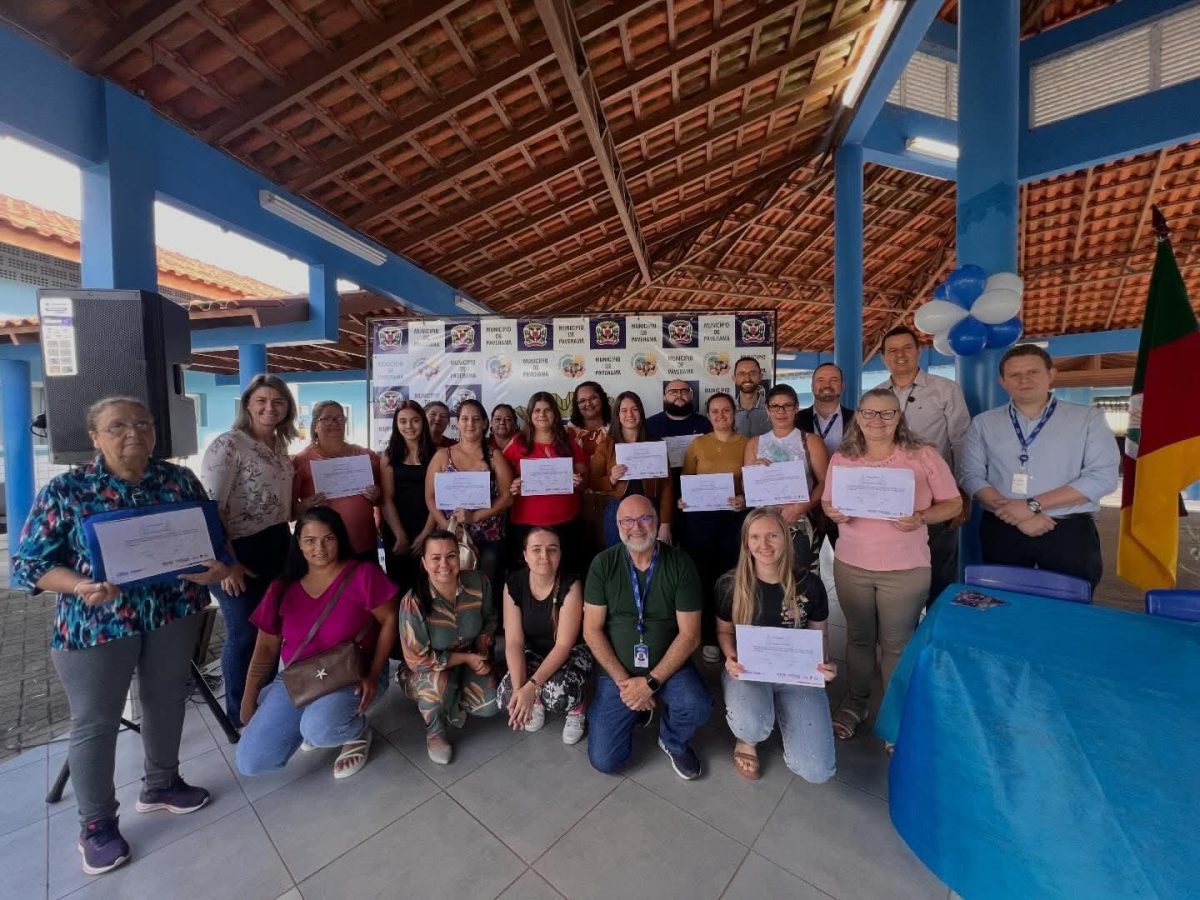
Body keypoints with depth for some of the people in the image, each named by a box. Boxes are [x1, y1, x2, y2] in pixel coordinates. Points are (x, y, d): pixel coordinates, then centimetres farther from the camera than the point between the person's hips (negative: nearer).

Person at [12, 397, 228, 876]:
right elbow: (28, 563, -6)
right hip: (95, 622, -2)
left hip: (174, 612, 3)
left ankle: (162, 784, 40)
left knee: (167, 699, 17)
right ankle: (96, 825, 31)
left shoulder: (180, 479, -1)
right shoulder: (64, 490, -7)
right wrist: (81, 587, -24)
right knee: (95, 722, 10)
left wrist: (218, 565, -16)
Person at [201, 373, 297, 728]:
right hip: (241, 551, -7)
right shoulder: (228, 444, -14)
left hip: (278, 547, 7)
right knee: (244, 633, 7)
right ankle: (241, 714, 30)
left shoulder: (280, 446, 9)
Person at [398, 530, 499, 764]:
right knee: (437, 682, -35)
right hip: (428, 670, -3)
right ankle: (435, 733, -1)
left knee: (489, 707, -14)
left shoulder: (479, 583, -20)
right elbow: (418, 660, -22)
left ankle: (454, 700, 20)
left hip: (472, 660, 3)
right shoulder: (413, 602, -30)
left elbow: (490, 620, 2)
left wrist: (482, 651, -14)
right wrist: (467, 658, -22)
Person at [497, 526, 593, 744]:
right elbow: (514, 642, -16)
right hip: (533, 652, 4)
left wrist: (531, 686, -33)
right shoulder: (514, 584, -16)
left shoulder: (570, 586, -26)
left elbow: (564, 645, -25)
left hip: (571, 652, -3)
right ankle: (537, 700, 16)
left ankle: (576, 708, 5)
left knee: (558, 694, -33)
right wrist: (519, 687, -29)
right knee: (506, 699, -20)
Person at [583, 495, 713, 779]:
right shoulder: (603, 564, -10)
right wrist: (623, 681, -14)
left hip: (668, 666, 0)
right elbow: (592, 630, -7)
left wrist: (651, 683, -17)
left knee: (697, 705, -28)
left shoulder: (680, 564, -12)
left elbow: (690, 635, -12)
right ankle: (638, 709, 25)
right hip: (617, 670, 1)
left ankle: (673, 742, 8)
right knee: (604, 760, -6)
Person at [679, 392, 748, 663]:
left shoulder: (747, 444, 2)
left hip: (734, 519, 0)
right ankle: (708, 638, 23)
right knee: (702, 577, 6)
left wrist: (745, 500, -18)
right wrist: (682, 499, -13)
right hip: (700, 518, 1)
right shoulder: (697, 444, 4)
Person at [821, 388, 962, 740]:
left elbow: (953, 504, -1)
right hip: (851, 565, 2)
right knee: (858, 636, 15)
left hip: (905, 568, -2)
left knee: (897, 642, 10)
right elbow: (827, 502, 10)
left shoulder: (924, 456, -6)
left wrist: (920, 518, -19)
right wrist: (833, 513, -13)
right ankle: (856, 700, 34)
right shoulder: (841, 458, 1)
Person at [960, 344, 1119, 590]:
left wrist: (1032, 505, -16)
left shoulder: (1088, 418, 4)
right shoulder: (984, 423, 5)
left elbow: (1103, 477, -7)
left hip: (1069, 532, -1)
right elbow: (972, 477, -3)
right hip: (1001, 532, 1)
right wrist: (1016, 515, -15)